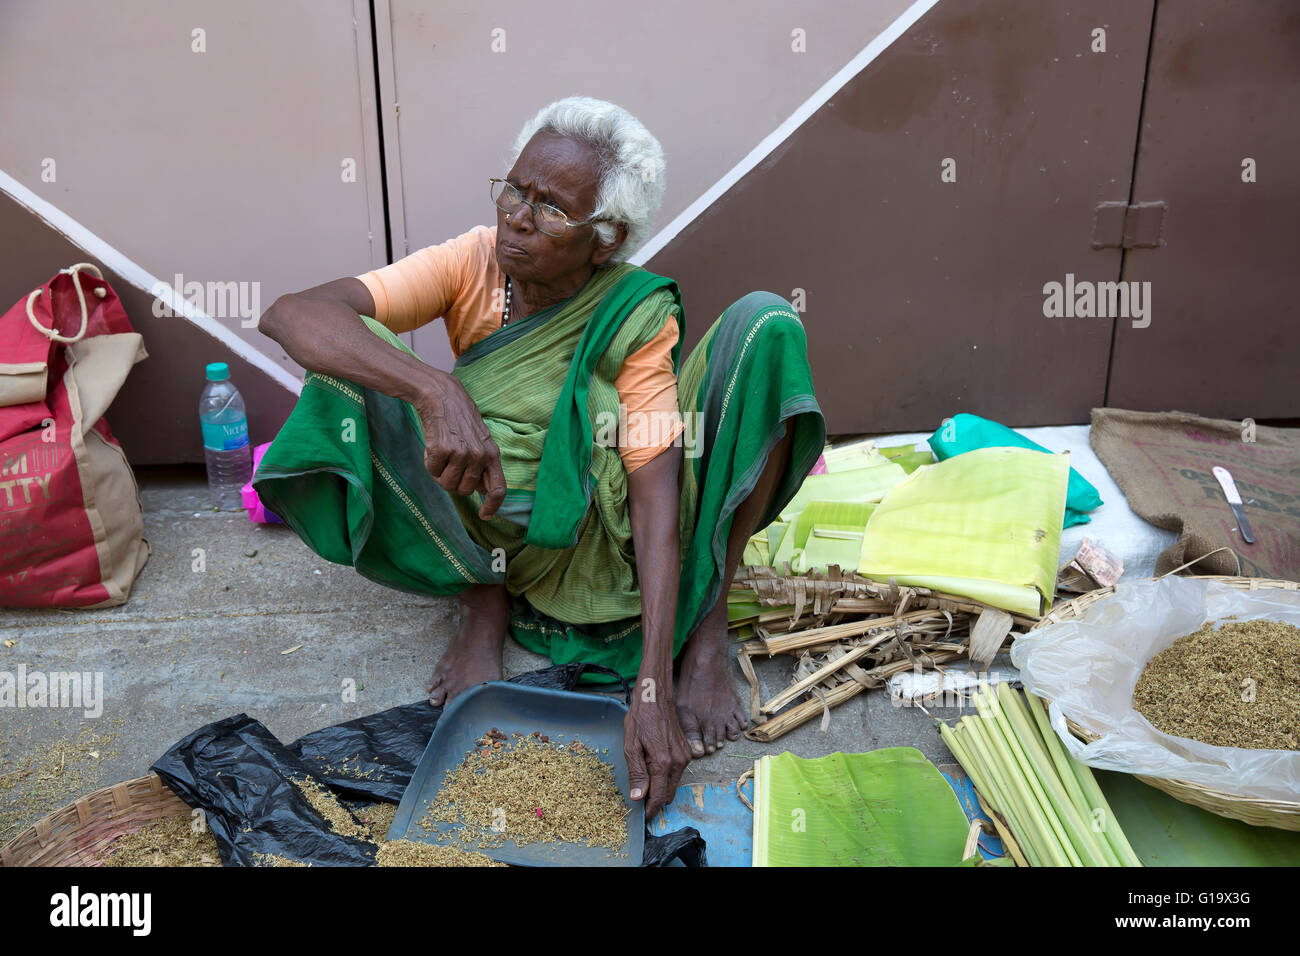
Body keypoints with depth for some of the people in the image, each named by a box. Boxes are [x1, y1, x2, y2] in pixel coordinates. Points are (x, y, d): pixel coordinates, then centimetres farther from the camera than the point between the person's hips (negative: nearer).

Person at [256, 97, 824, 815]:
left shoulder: (637, 314, -17)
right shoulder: (473, 263, -13)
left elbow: (657, 491, -25)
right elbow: (289, 314, -26)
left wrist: (652, 687, -35)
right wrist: (436, 391, -45)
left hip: (613, 530, -1)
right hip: (495, 524, 1)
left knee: (766, 322, -21)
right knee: (347, 357, -23)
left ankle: (707, 623, -12)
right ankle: (484, 599, -6)